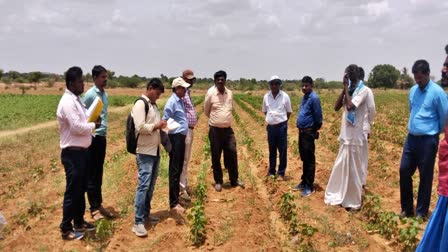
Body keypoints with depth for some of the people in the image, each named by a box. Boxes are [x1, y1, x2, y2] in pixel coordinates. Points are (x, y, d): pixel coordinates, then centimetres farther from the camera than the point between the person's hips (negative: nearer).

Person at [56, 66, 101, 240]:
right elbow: (77, 127, -25)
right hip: (72, 153, -10)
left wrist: (92, 123, 1)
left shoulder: (76, 100, 12)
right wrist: (94, 125, -9)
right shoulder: (68, 102, -19)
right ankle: (66, 229, 12)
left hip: (81, 151, 10)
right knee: (72, 191, 0)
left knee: (81, 189, 18)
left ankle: (79, 222, 32)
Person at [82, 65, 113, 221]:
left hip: (103, 137, 7)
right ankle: (94, 208, 8)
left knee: (99, 173, 14)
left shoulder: (105, 94, 11)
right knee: (91, 174, 1)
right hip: (93, 138, -7)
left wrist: (104, 131, 14)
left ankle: (99, 204, 24)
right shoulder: (89, 95, -12)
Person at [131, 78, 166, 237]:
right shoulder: (140, 104, -12)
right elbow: (140, 127, -21)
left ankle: (146, 214, 27)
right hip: (144, 152, -9)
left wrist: (162, 126, 4)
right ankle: (138, 222, -6)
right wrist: (157, 126, -13)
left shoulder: (154, 105, 15)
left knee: (151, 185, 15)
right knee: (143, 185, -10)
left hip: (155, 150, 9)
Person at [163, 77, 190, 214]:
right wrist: (168, 141, -14)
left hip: (182, 137, 9)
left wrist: (183, 135, 16)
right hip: (175, 138, -9)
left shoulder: (181, 101, 13)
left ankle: (177, 195, 30)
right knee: (174, 170, -5)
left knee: (179, 169, 17)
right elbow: (165, 121, -16)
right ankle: (173, 203, 0)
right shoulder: (172, 102, -15)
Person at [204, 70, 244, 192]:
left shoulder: (230, 93, 4)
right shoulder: (210, 93, -9)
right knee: (216, 157, 5)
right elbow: (206, 111, 3)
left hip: (228, 129, 4)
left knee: (232, 154, 6)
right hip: (215, 130, -4)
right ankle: (218, 182, 18)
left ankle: (234, 180, 20)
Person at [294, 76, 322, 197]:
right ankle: (304, 182, 28)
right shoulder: (304, 97, 13)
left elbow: (318, 116, -15)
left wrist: (315, 130, -5)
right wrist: (301, 130, 16)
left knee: (309, 160, -2)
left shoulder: (314, 98, -15)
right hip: (302, 131, 9)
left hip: (309, 132, -9)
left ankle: (310, 186, 5)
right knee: (304, 159, 17)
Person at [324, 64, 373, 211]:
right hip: (345, 135, 8)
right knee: (341, 166, 16)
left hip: (354, 136, -8)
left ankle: (354, 202, 13)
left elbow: (350, 106, -25)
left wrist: (347, 88, -13)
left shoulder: (362, 90, -12)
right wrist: (345, 89, -3)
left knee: (352, 169, 0)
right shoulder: (350, 90, 11)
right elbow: (336, 107, 4)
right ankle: (340, 196, 29)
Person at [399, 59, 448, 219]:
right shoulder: (413, 90, 6)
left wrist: (434, 132, 9)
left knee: (425, 176, 5)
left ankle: (421, 212, 19)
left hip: (428, 140, -6)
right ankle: (406, 208, 23)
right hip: (411, 138, 6)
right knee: (404, 171, 8)